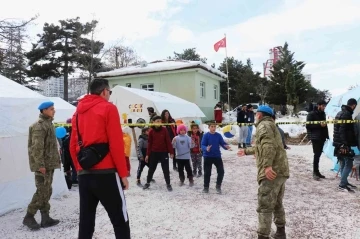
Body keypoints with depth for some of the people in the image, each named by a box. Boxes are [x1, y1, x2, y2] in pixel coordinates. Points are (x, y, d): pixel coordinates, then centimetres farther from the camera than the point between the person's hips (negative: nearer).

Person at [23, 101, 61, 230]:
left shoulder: (48, 123, 16)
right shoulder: (39, 126, -14)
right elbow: (37, 147, -21)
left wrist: (56, 160, 19)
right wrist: (40, 164, -23)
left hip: (49, 164, 10)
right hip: (43, 165, -10)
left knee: (47, 191, 12)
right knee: (42, 191, -5)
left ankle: (45, 218, 19)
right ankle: (29, 217, 8)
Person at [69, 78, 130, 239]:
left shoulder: (78, 112, 15)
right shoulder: (108, 108, -3)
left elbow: (73, 146, 14)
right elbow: (116, 144, -10)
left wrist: (79, 170, 19)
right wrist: (123, 173, -6)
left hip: (84, 174, 7)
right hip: (105, 173, -6)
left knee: (86, 221, 12)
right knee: (120, 221, 3)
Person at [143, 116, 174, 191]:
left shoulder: (164, 130, -5)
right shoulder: (151, 131, -2)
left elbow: (168, 142, -4)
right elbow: (149, 143, 3)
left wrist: (171, 152, -7)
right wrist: (147, 154, 3)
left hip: (164, 153, -1)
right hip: (154, 153, 1)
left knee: (166, 169, 3)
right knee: (151, 169, 11)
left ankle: (168, 184, 13)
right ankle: (148, 183, 27)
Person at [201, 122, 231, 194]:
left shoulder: (218, 135, 2)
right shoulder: (206, 135, -8)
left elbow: (223, 143, -1)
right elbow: (202, 146, -14)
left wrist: (226, 146, -24)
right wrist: (206, 148, -36)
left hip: (217, 156, 3)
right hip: (208, 156, -3)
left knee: (221, 171, 1)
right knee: (207, 173, 4)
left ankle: (218, 186, 20)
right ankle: (206, 187, 20)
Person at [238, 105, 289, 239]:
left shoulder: (263, 125, -5)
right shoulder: (270, 125, 27)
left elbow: (268, 145, -24)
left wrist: (267, 165, -33)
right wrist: (246, 151, 52)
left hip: (272, 172, -10)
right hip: (281, 171, 10)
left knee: (264, 206, -7)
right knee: (277, 204, 22)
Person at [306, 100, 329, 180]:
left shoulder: (323, 114, 15)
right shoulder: (311, 114, -7)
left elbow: (325, 125, 23)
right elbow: (308, 125, -13)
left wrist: (326, 134, 11)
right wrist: (319, 125, -20)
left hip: (322, 137, 7)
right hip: (315, 137, -7)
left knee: (319, 154, 10)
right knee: (317, 154, -9)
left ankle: (317, 171, 18)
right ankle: (315, 172, -1)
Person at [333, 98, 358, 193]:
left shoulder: (340, 113, 16)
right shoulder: (347, 114, -15)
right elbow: (343, 131, -22)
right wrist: (345, 145, -23)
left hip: (338, 143, 10)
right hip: (343, 144, -10)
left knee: (343, 164, 14)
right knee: (348, 164, -6)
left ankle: (344, 182, 21)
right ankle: (342, 185, -5)